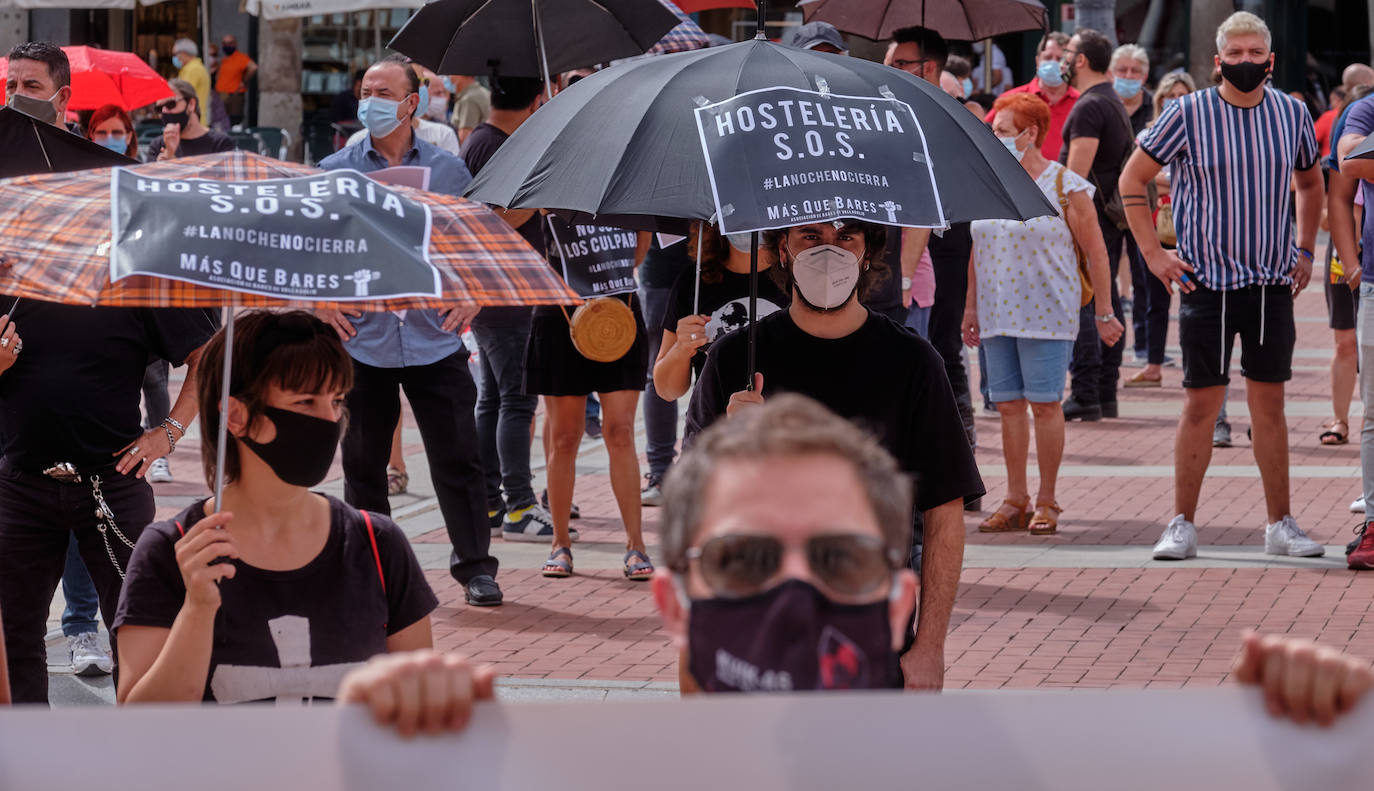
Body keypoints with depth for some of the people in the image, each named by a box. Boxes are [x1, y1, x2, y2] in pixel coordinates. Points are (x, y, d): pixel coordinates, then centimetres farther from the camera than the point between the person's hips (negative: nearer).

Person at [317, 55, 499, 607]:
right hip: (362, 341, 0)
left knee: (457, 457, -1)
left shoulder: (448, 169, 7)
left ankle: (474, 566, 8)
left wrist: (470, 295, -1)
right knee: (363, 462, 6)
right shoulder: (335, 171, 5)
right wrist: (321, 301, -1)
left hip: (435, 339, 0)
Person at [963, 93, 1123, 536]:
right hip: (998, 314, 5)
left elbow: (1095, 250, -3)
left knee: (1044, 403, -4)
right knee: (1008, 404, 4)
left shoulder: (1065, 187, -4)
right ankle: (1015, 501, 9)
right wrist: (971, 307, 16)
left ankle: (1046, 502, 2)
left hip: (1047, 312, -5)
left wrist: (1103, 312, -5)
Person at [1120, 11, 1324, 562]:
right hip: (1207, 283, -3)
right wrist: (1153, 253, -2)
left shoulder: (1292, 114, 6)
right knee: (1200, 404, -1)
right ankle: (1182, 526, 6)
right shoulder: (1189, 113, -5)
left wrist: (1305, 252, 15)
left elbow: (1310, 183, 24)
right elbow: (1132, 179, 3)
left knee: (1269, 403, 6)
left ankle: (1280, 526, 12)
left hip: (1273, 285, 3)